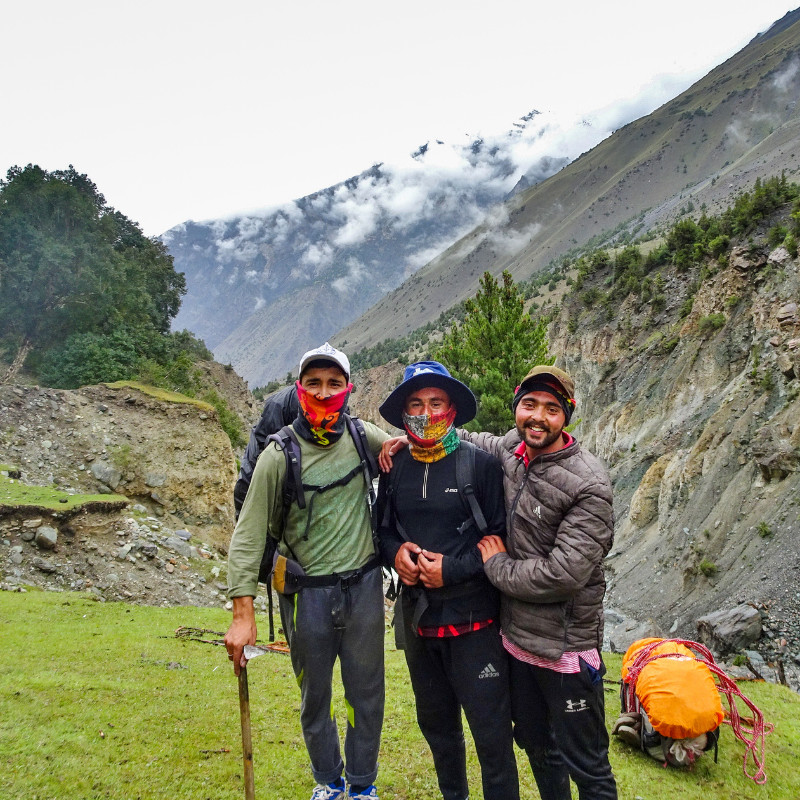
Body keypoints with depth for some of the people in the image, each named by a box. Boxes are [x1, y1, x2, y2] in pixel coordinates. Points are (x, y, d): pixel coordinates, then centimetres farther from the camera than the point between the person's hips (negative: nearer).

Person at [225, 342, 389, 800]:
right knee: (315, 697, 15)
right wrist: (243, 614, -16)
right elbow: (249, 535, -10)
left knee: (367, 693, 14)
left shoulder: (363, 436, -3)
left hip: (363, 586, 2)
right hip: (308, 593, -1)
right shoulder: (279, 455, -10)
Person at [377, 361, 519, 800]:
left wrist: (452, 568, -18)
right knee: (436, 723, 22)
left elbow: (502, 537, -9)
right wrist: (395, 551, -7)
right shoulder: (395, 468, 3)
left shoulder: (481, 464, -10)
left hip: (472, 619, -5)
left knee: (491, 731, 2)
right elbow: (382, 528, 14)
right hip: (417, 617, 5)